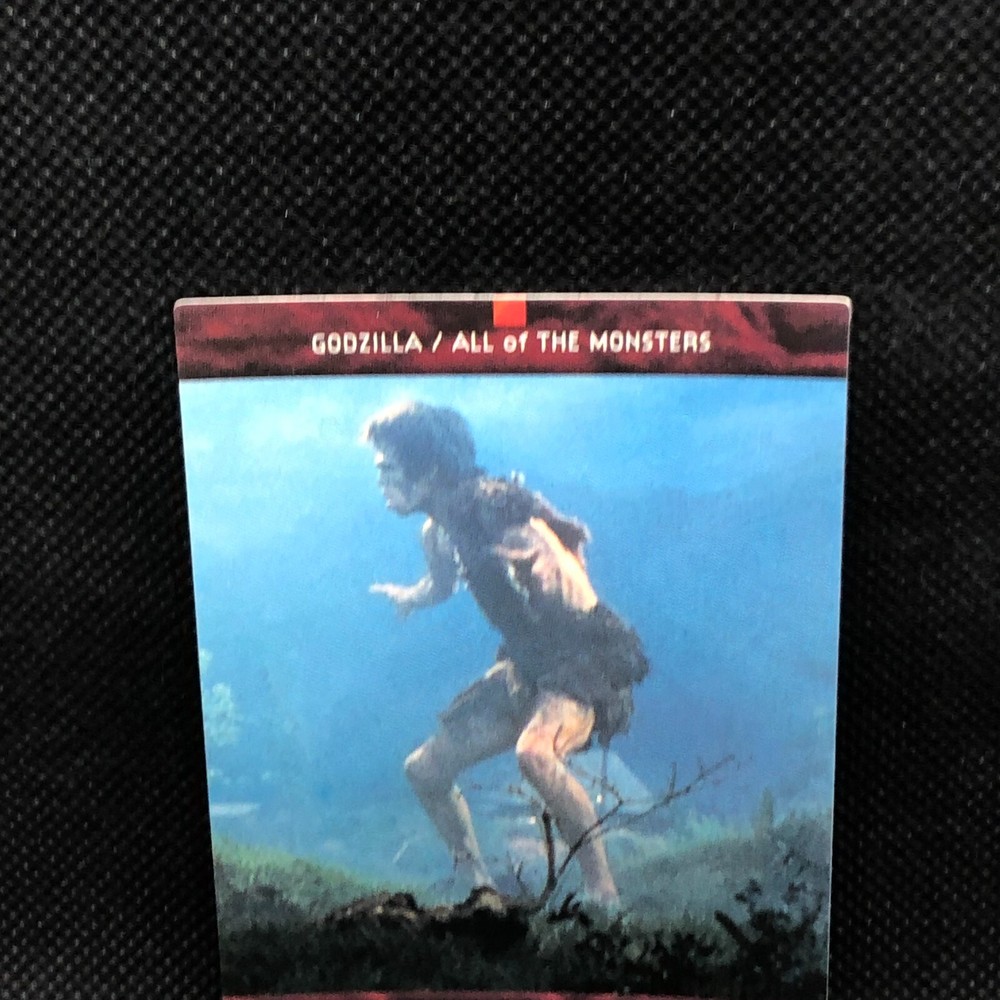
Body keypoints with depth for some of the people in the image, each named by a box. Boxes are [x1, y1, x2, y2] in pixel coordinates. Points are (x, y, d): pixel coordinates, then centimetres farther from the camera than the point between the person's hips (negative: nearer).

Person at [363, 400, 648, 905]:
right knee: (425, 770, 7)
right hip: (525, 668, 9)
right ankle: (481, 889, 22)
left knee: (535, 751, -38)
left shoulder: (494, 507, -21)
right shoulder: (438, 532, 4)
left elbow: (576, 599, -30)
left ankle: (604, 896, -24)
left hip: (585, 663, -9)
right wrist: (409, 595, 21)